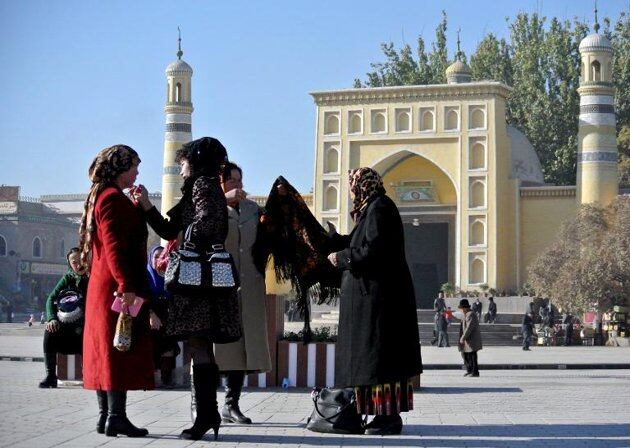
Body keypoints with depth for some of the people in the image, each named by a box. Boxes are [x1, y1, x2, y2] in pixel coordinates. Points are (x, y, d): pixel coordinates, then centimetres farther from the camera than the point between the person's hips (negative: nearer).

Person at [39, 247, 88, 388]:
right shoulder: (68, 278, 9)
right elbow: (51, 298, 1)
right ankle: (50, 376, -19)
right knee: (50, 332, -23)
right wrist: (52, 318, -15)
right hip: (69, 324, 3)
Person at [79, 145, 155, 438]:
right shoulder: (112, 198, -12)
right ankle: (116, 417, -11)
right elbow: (113, 245, -21)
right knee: (122, 350, -10)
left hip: (102, 286, 10)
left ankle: (106, 415, 11)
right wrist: (127, 286, -26)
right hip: (118, 286, -10)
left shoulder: (99, 196, 20)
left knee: (105, 352, 9)